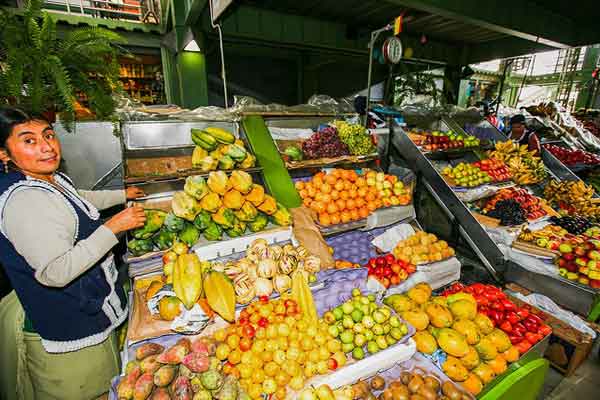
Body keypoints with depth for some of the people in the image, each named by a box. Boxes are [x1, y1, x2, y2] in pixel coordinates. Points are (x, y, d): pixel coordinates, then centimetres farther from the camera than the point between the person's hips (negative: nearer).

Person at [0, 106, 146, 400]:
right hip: (65, 331, -10)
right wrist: (113, 227, -32)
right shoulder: (24, 201, -29)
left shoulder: (51, 179, 4)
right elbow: (54, 272, -34)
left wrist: (121, 195, 35)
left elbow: (79, 200, 26)